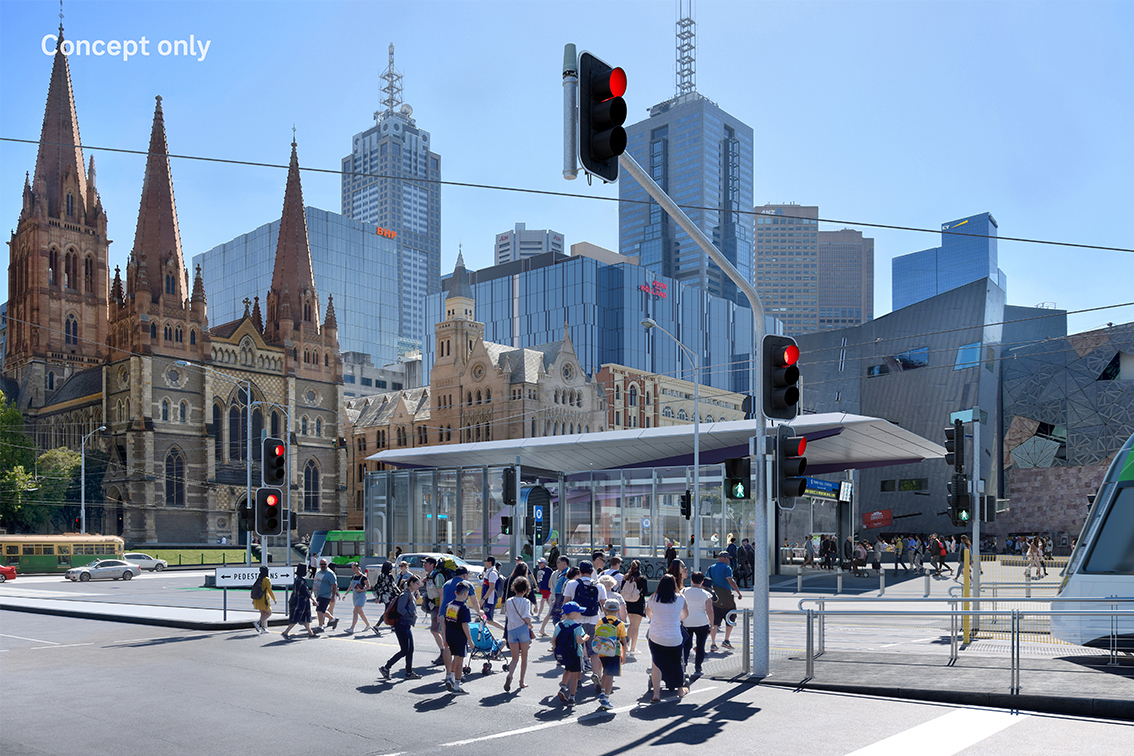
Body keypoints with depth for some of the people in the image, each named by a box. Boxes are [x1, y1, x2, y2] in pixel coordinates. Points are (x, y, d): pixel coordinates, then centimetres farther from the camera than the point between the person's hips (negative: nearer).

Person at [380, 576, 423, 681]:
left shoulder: (412, 594, 14)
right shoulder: (405, 594, -15)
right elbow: (400, 609, -24)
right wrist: (412, 615, -17)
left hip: (407, 625, 10)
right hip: (402, 624, -10)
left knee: (410, 649, 10)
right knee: (404, 650, -7)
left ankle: (409, 672, 17)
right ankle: (385, 668, 3)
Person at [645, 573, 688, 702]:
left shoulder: (653, 598, -3)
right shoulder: (680, 598, -4)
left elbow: (648, 613, 18)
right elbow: (685, 614, 15)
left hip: (655, 637, 0)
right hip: (674, 638, 0)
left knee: (656, 664, 9)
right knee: (676, 663, 17)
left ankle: (656, 694, 5)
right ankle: (680, 690, 35)